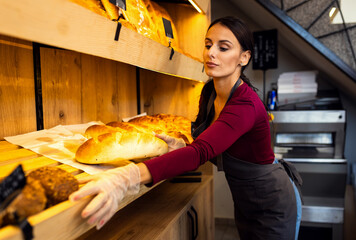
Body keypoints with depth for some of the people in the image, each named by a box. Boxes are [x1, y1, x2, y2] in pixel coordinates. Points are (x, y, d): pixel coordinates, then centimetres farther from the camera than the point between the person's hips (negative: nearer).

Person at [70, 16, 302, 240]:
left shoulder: (246, 104, -32)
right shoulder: (209, 93, -7)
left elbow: (201, 152, -47)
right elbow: (209, 150, 2)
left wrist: (129, 177, -60)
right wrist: (179, 145, -19)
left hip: (273, 206, -6)